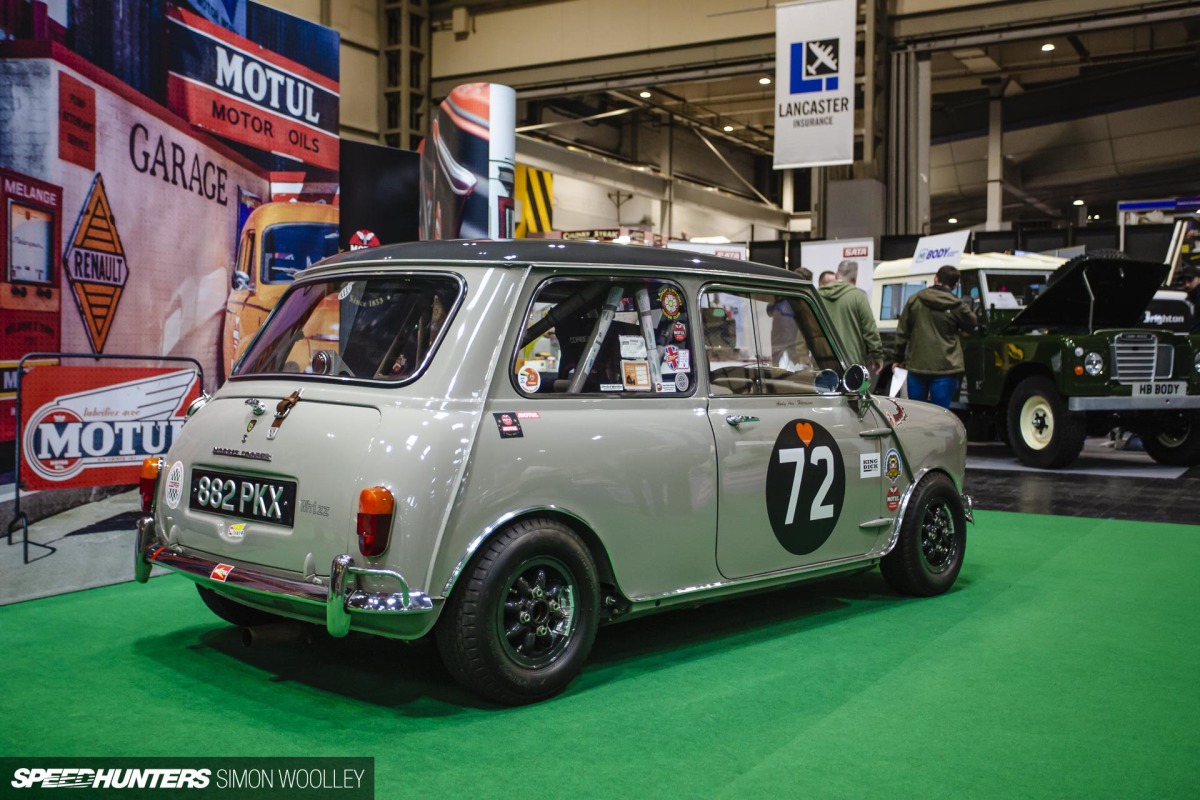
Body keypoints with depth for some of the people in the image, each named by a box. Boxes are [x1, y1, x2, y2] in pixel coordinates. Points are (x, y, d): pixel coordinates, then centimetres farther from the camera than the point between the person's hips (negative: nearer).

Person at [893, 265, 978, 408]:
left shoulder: (914, 300, 1)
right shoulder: (956, 306, -8)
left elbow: (902, 332, 4)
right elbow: (972, 324, 10)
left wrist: (899, 358, 13)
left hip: (917, 365, 3)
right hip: (944, 369, -3)